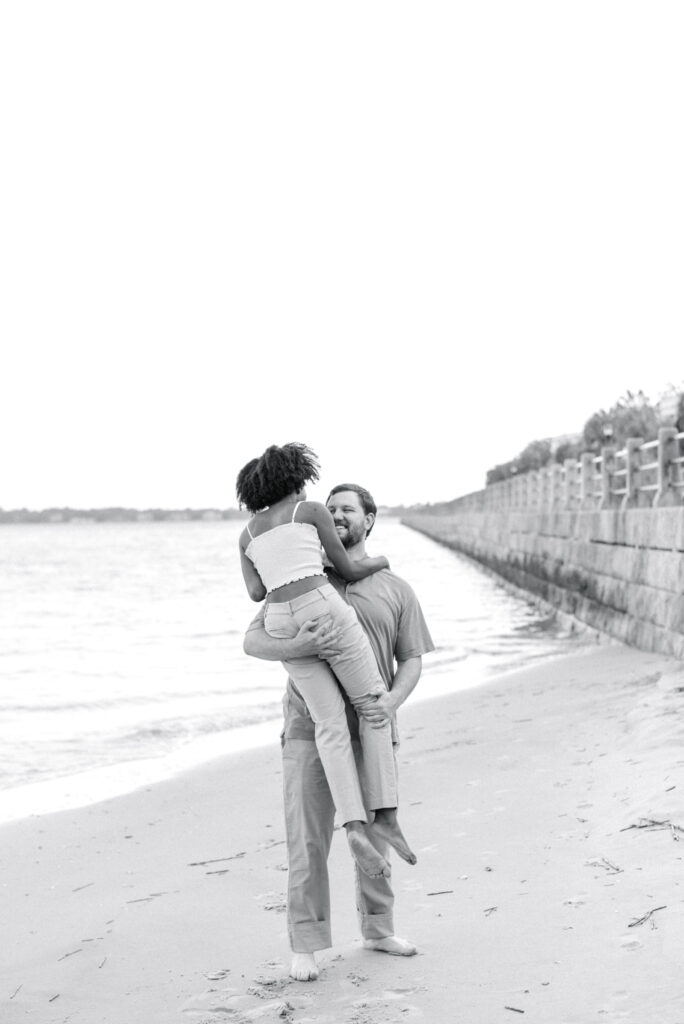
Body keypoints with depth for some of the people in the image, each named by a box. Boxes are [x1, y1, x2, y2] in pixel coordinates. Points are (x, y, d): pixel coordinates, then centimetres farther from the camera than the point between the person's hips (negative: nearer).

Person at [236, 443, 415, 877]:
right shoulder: (313, 510, 10)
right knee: (374, 705, 9)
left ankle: (356, 827, -18)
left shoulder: (247, 535, 22)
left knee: (332, 727, 0)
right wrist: (379, 562, 32)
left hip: (283, 628, 4)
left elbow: (256, 592, 10)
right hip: (325, 609, -4)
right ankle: (386, 814, -1)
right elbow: (349, 570, 11)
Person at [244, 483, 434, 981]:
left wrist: (393, 701, -16)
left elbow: (412, 660, 5)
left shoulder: (395, 589, 7)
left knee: (374, 833, 13)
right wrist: (295, 648, -24)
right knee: (308, 839, -2)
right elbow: (253, 641, -2)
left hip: (370, 730, 2)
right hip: (311, 729, -1)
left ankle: (378, 928, 30)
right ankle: (305, 944, 7)